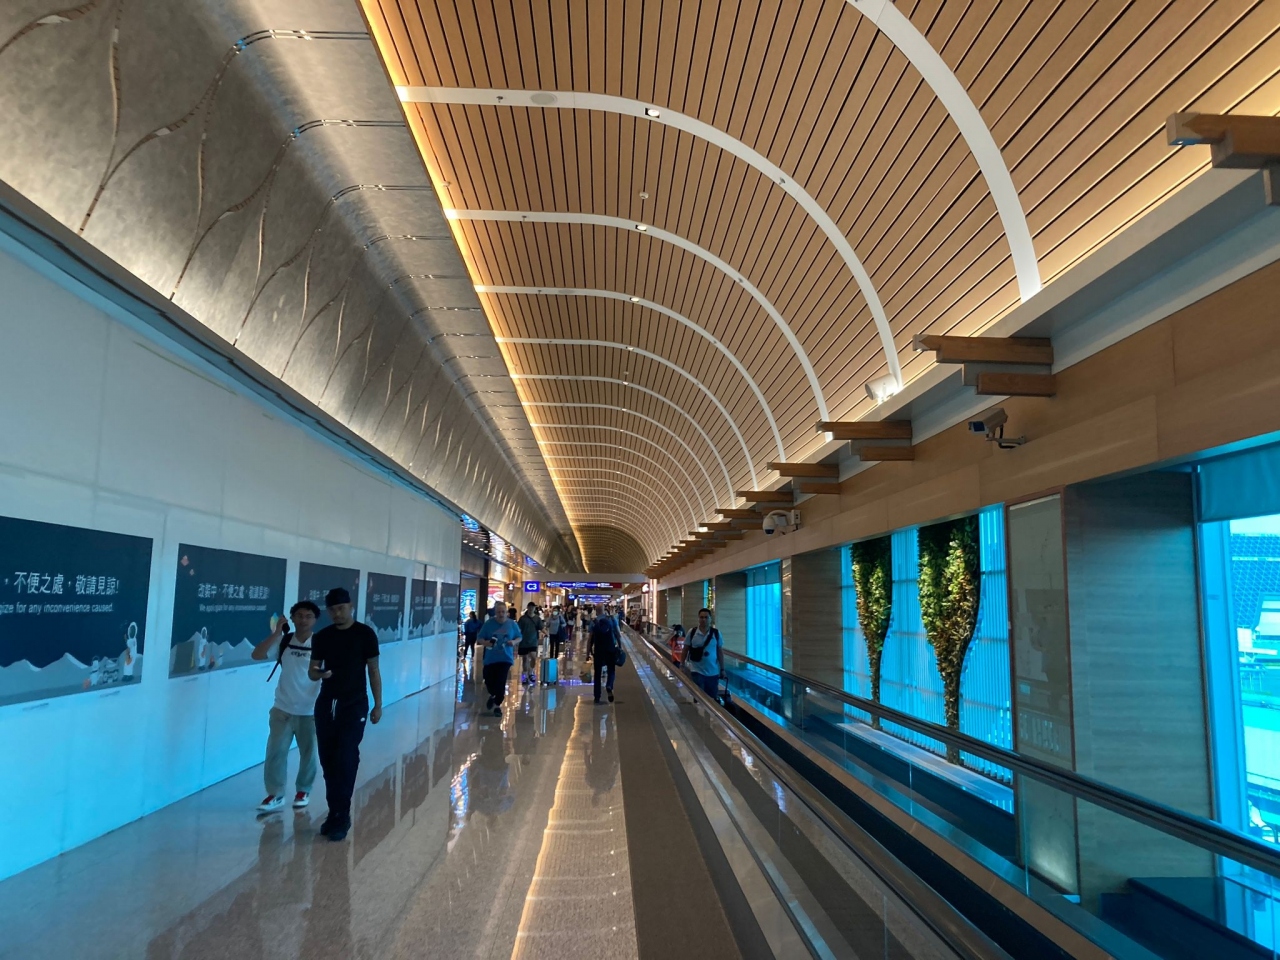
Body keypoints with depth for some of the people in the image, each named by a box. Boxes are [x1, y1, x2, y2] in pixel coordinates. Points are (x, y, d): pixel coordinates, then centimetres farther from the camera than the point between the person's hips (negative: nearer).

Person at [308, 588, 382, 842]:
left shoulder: (365, 634, -5)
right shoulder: (321, 637, 5)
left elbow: (373, 670, -1)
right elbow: (311, 671, 8)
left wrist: (378, 704, -3)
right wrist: (319, 673, -16)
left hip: (354, 705, -4)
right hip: (326, 705, 4)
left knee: (346, 761, -7)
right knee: (328, 761, 7)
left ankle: (342, 817, 1)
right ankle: (334, 812, 21)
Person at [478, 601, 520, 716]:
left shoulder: (512, 624, -1)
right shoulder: (489, 624, -4)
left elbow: (519, 637, 9)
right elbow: (480, 638, 1)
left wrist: (514, 642, -13)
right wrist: (485, 643, -20)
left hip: (505, 658, 0)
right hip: (490, 658, 1)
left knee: (501, 683, -4)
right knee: (489, 682, 5)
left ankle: (498, 705, 14)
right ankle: (492, 696, 39)